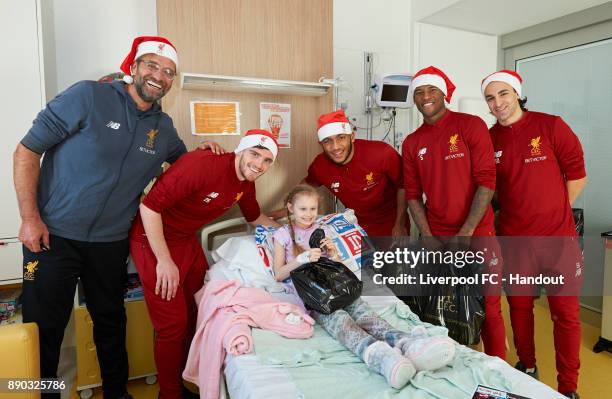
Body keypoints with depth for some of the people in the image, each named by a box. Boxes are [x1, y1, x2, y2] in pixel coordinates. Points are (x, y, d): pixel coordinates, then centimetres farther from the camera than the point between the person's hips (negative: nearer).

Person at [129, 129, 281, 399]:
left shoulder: (247, 183, -3)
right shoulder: (202, 164, -29)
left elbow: (255, 217, 18)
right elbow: (149, 206, -27)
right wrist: (165, 261, -24)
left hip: (188, 240, 8)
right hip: (154, 240, -7)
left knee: (197, 314, 13)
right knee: (172, 323, -4)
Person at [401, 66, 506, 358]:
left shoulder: (471, 126, -3)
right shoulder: (411, 143, 8)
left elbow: (487, 181, -10)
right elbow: (413, 194, 7)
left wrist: (465, 233, -15)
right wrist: (428, 238, -4)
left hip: (477, 234, -3)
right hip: (435, 238, 4)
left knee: (488, 309, 4)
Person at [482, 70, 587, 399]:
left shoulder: (551, 126, -5)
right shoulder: (489, 139, 2)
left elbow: (577, 175, -1)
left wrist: (554, 212, 2)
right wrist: (513, 212, 3)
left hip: (558, 236, -2)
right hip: (514, 238, 3)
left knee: (565, 313, 5)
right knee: (519, 307, 14)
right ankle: (526, 367, 36)